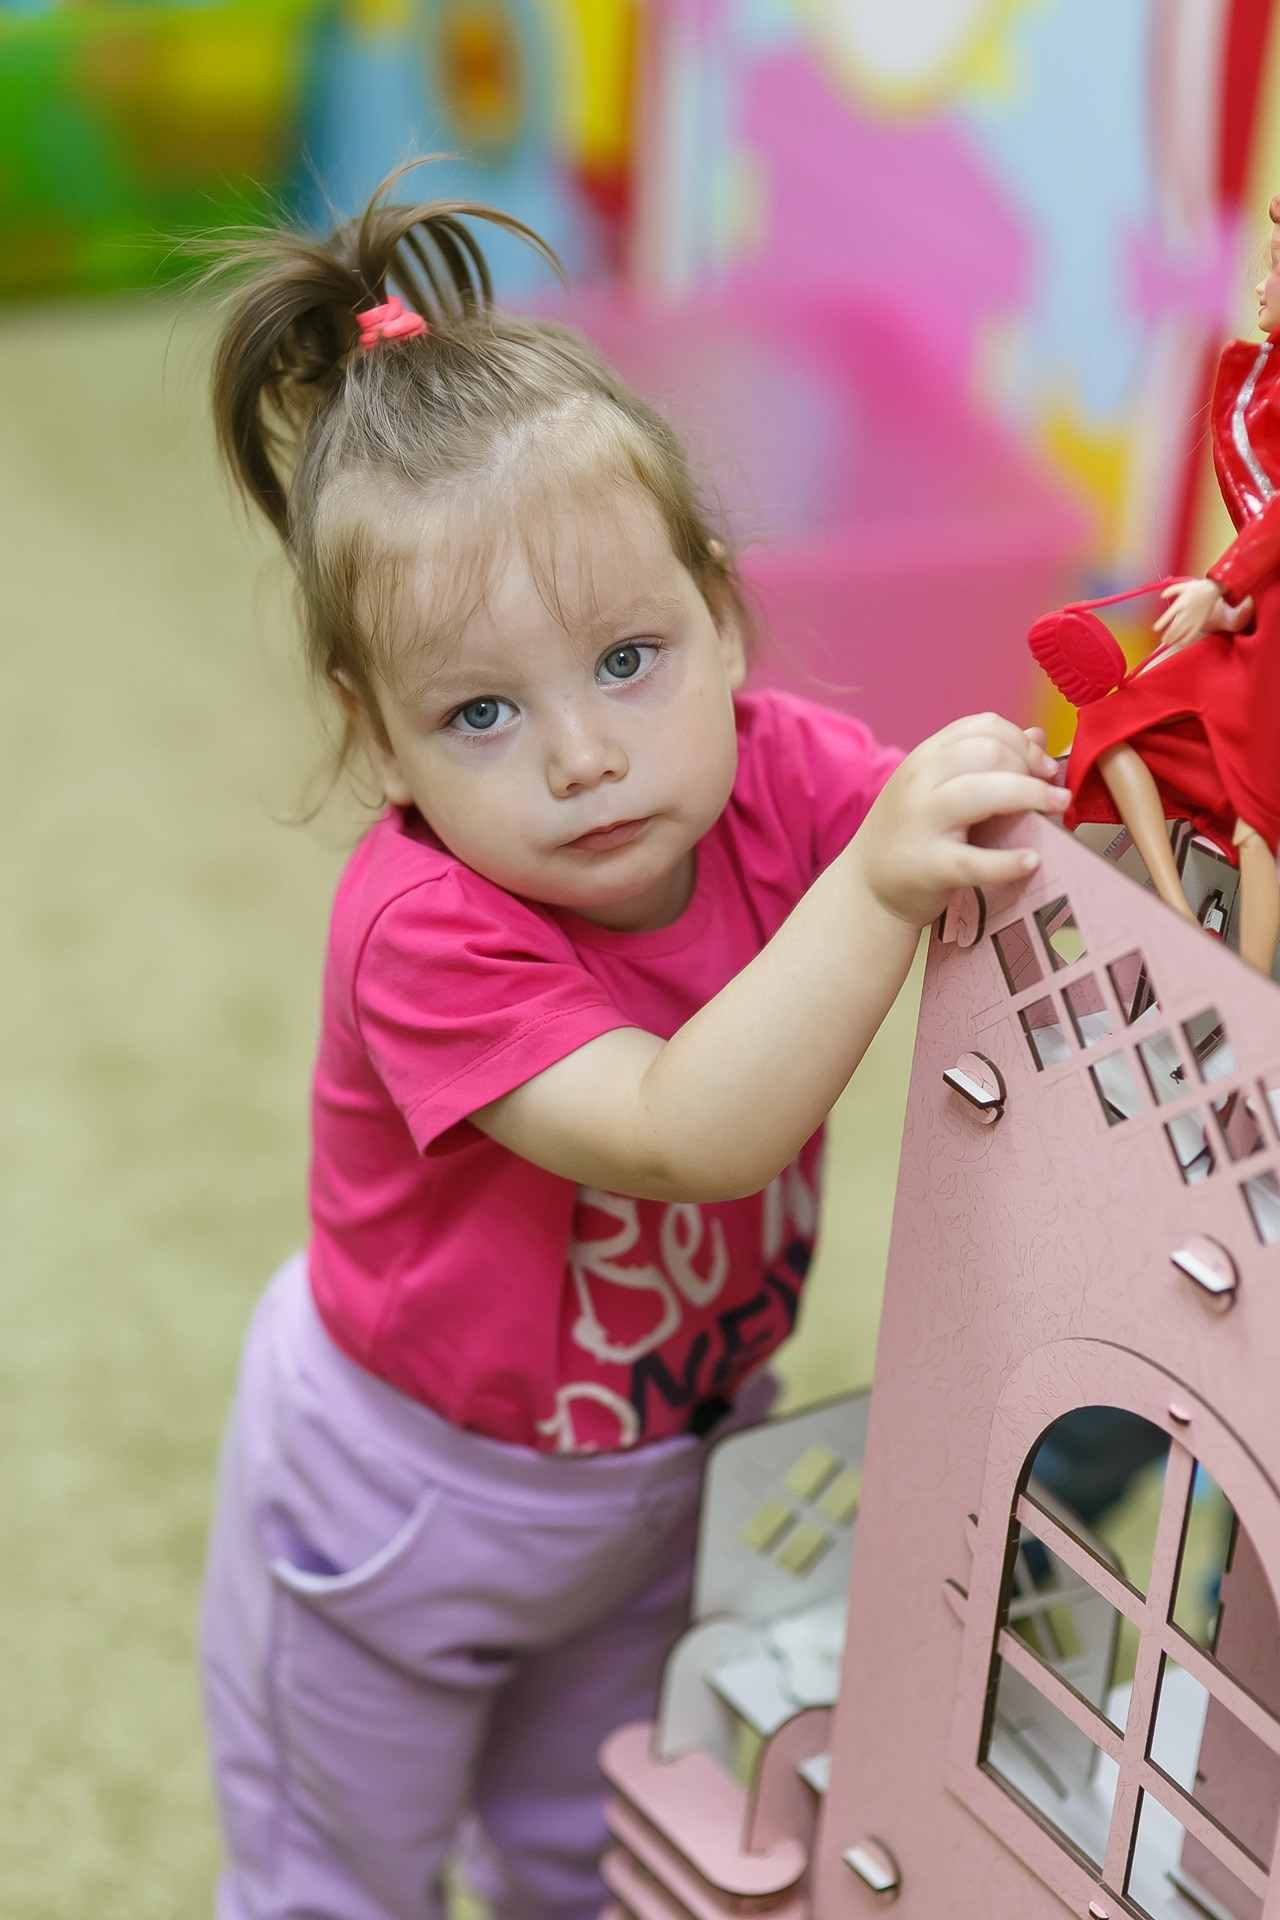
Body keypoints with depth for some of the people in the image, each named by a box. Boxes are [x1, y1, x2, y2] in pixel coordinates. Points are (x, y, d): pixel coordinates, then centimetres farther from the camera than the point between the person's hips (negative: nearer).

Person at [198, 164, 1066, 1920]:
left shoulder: (777, 772, -21)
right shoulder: (422, 925, -37)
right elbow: (689, 1132, -46)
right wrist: (876, 888, -55)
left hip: (662, 1464, 4)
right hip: (405, 1496, -4)